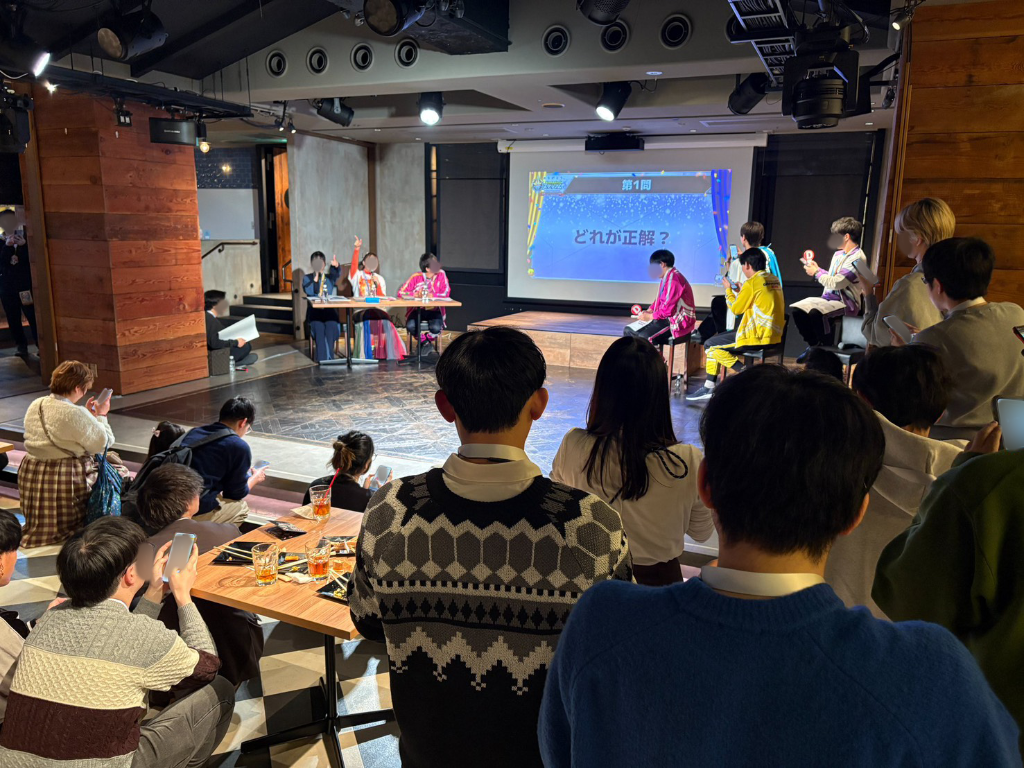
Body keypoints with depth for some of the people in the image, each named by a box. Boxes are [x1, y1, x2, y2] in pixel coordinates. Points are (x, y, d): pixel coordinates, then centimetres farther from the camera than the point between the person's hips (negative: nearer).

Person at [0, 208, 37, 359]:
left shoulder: (25, 238, 2)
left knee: (33, 318, -7)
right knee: (13, 320, 8)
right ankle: (21, 346, 19)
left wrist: (23, 245, -19)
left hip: (26, 285, -2)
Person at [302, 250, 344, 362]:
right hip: (315, 311, -1)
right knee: (319, 326, -32)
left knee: (331, 325, -31)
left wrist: (336, 265, -28)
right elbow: (308, 291, -4)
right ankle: (322, 358, -33)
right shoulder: (307, 278, 17)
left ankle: (329, 357, -30)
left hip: (330, 310, 1)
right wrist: (316, 276, -5)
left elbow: (337, 273, -5)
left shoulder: (330, 277, 20)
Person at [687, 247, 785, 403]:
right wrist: (741, 292, 19)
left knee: (712, 345, -1)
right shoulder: (774, 280, 11)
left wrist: (728, 289, 8)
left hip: (757, 337, -9)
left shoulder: (752, 282, -15)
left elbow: (736, 308, -6)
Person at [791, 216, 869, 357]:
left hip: (846, 302, -9)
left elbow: (836, 283, -21)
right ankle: (814, 345, 0)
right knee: (796, 309, -13)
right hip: (829, 297, 9)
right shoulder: (838, 254, 16)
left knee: (816, 312, -36)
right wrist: (816, 269, 15)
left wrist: (817, 272, -8)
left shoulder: (857, 258, -13)